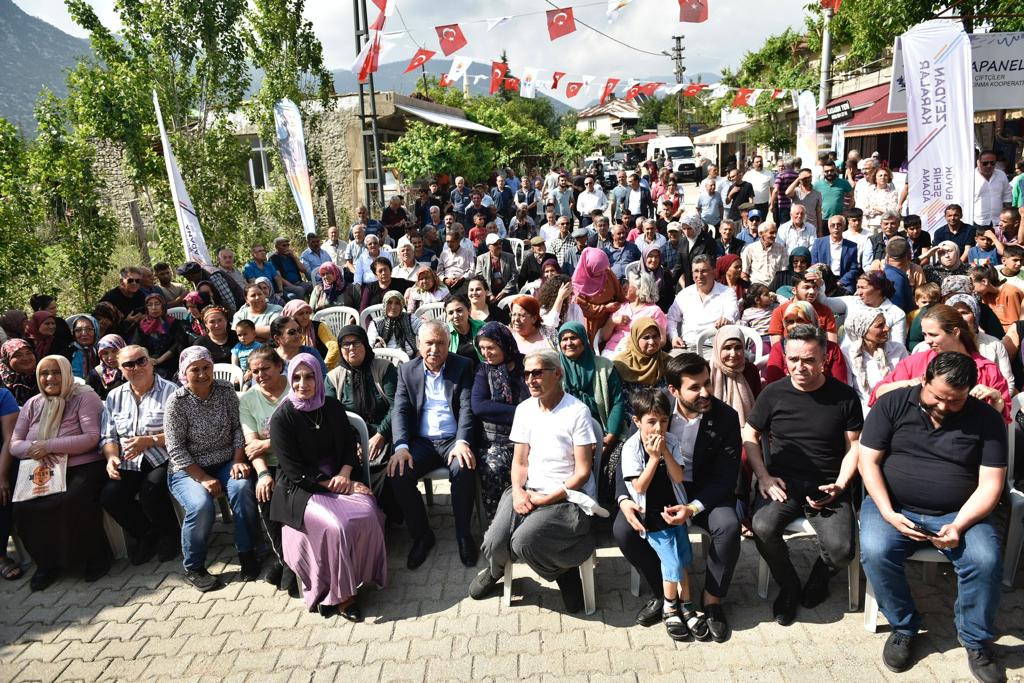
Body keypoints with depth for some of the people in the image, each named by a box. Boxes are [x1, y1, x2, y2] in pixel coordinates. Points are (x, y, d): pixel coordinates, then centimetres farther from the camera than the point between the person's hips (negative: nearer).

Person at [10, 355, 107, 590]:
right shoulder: (33, 404, 16)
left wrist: (49, 446, -16)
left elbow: (92, 438, -12)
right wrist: (32, 449, -12)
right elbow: (14, 444, 12)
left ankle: (94, 559, -8)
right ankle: (47, 563, 3)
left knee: (72, 502, -33)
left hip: (82, 467, -5)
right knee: (23, 509, -22)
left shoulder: (84, 397, -1)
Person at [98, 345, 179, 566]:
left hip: (163, 459, -5)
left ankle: (171, 536, 1)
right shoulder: (114, 397, 13)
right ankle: (147, 535, 7)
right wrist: (111, 457, -8)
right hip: (129, 463, 5)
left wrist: (150, 441, -21)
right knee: (108, 496, -18)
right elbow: (108, 436, 13)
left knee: (150, 493, -29)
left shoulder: (170, 391, -4)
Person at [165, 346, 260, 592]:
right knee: (201, 505, -30)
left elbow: (238, 428, 3)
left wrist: (238, 460, -12)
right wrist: (203, 478, -18)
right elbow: (176, 448, -12)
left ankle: (246, 552, -9)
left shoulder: (226, 391, -1)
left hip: (226, 462, 3)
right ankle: (193, 568, -4)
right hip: (188, 469, -2)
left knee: (242, 487, -29)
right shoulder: (176, 402, -11)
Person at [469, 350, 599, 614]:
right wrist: (518, 491, -9)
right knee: (494, 543, -16)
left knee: (523, 541, -27)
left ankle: (565, 572, 4)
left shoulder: (577, 412, -11)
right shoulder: (524, 409, 8)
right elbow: (520, 461, 11)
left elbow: (583, 472, -11)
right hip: (528, 492, 5)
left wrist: (547, 499, -15)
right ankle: (495, 570, 22)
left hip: (568, 497, -5)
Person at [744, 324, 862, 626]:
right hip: (783, 483, 1)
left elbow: (854, 446, 7)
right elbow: (749, 436, 11)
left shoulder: (844, 396, 2)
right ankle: (789, 587, 3)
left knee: (841, 549, -25)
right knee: (763, 528, -29)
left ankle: (819, 579, 15)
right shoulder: (774, 393, 4)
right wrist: (764, 477, -2)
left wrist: (839, 486, -7)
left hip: (828, 488, 0)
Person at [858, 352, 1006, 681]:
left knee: (986, 559, -27)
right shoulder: (892, 404, -2)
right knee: (875, 552, -28)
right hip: (894, 506, 0)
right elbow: (868, 460, -2)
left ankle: (976, 641, 0)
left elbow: (990, 484, -3)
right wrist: (887, 513, -15)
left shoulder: (986, 419, 0)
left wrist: (959, 525, -19)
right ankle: (903, 627, -2)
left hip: (958, 514, 1)